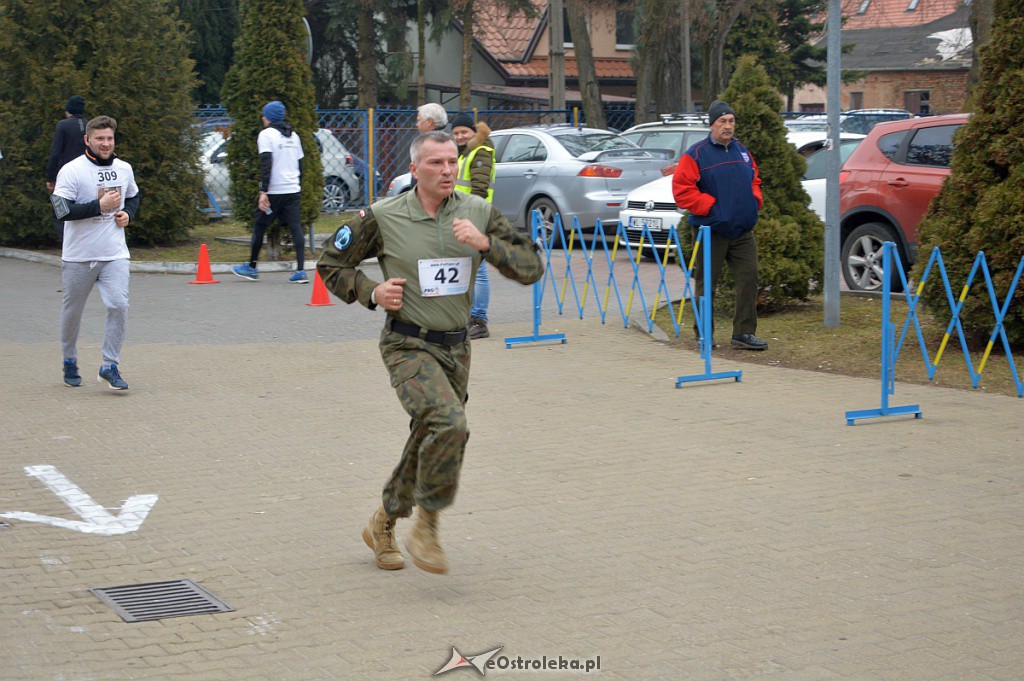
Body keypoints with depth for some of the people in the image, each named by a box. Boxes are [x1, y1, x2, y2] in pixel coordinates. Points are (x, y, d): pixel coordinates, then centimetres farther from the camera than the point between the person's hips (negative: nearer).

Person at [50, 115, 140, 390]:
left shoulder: (124, 169, 8)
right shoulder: (71, 171, -9)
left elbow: (133, 197, 26)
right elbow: (62, 210, -17)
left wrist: (128, 213, 4)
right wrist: (100, 206, -21)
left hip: (115, 254, 3)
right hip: (78, 256, -3)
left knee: (119, 305, -13)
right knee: (72, 310, 9)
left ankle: (110, 366, -3)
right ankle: (70, 361, 31)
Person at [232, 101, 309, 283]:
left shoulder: (266, 134, -6)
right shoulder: (293, 136, 15)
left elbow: (266, 164, -15)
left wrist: (263, 191, -18)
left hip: (274, 192, -5)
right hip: (293, 190, 5)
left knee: (259, 227, 9)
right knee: (296, 227, -1)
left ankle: (251, 268, 18)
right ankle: (300, 270, -12)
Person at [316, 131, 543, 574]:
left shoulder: (478, 213, 1)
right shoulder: (383, 217, -7)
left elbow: (531, 268, -2)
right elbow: (331, 264, 5)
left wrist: (485, 243, -17)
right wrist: (371, 293, -12)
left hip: (456, 347, 5)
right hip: (408, 345, -5)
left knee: (430, 441, 15)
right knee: (449, 423, -28)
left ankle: (383, 523, 38)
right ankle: (427, 526, -12)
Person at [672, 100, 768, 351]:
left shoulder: (742, 152, 14)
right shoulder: (696, 154, -6)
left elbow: (754, 180, 28)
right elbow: (681, 189, -12)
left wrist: (755, 201, 8)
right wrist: (711, 206, -15)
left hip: (742, 231, 5)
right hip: (710, 231, -5)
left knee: (749, 278, -2)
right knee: (706, 283, 2)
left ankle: (744, 332, 4)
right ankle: (703, 333, 13)